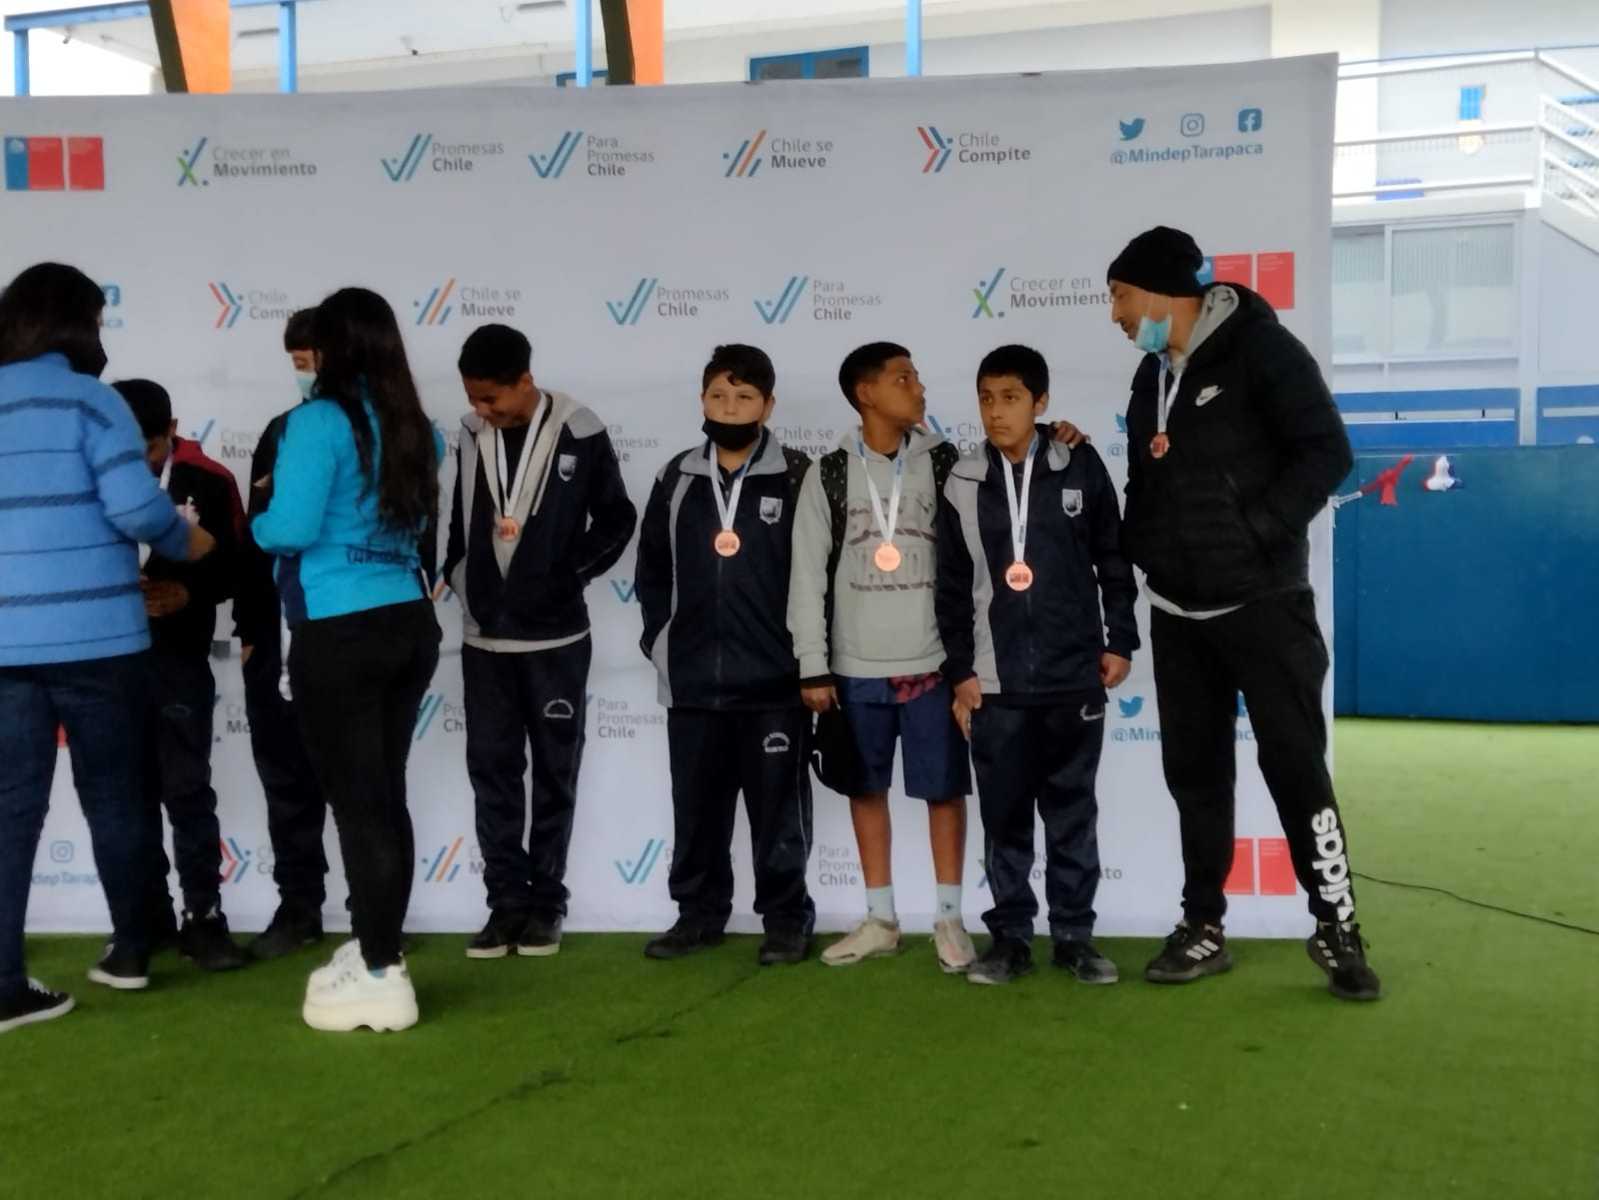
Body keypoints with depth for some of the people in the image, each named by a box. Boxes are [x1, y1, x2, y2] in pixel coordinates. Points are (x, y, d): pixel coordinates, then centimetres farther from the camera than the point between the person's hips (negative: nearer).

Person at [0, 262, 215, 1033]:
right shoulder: (87, 399, -7)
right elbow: (134, 506, -16)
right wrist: (185, 542, 2)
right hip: (95, 637, -3)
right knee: (112, 795, 12)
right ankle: (130, 951, 24)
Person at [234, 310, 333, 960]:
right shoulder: (279, 433, 13)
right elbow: (255, 536, 14)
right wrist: (249, 627, 9)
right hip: (280, 636, 5)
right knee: (286, 773, 8)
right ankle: (299, 905, 19)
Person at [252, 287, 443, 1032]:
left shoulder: (319, 421, -11)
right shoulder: (415, 429, 9)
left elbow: (292, 527, -16)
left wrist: (258, 525, 4)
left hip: (341, 632, -7)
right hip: (408, 624, 7)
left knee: (355, 801, -1)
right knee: (384, 795, 15)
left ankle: (382, 977, 3)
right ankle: (373, 952, 26)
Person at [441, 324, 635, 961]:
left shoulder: (580, 434, -8)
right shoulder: (467, 436, 1)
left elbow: (617, 518, 2)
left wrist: (572, 575, -5)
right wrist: (459, 577, 1)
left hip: (556, 636, -3)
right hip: (484, 636, 3)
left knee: (554, 772, 6)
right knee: (492, 770, 5)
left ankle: (545, 902, 16)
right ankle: (506, 902, 14)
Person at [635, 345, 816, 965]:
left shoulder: (797, 478, -3)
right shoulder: (677, 478, 9)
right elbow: (652, 569, 16)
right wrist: (660, 638, 7)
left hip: (774, 680, -3)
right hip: (692, 680, 4)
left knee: (777, 809, 5)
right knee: (696, 808, 11)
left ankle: (786, 919, 17)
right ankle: (698, 913, 24)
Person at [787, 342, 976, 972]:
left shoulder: (944, 463, 2)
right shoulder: (829, 474, 1)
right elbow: (807, 575, 1)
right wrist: (812, 666, -2)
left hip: (931, 661, -1)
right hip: (857, 665, 1)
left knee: (944, 787, 3)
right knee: (866, 787, 8)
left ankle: (949, 918, 15)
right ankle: (881, 918, 20)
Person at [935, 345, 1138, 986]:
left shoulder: (1081, 467, 0)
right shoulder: (962, 483, 3)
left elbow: (1114, 561, 5)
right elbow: (951, 587, 5)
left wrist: (1119, 641, 2)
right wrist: (960, 670, 2)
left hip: (1075, 675, -1)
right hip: (994, 681, 1)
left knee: (1072, 812, 7)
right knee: (1004, 816, 6)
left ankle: (1074, 933, 17)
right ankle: (1009, 935, 15)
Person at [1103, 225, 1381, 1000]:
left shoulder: (1259, 348, -10)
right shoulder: (1152, 375, 12)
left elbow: (1326, 453, -15)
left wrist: (1252, 533, -19)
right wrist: (1139, 550, 2)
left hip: (1263, 602, -7)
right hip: (1178, 612, 7)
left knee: (1294, 761, -3)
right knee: (1194, 770, 10)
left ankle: (1335, 928, 9)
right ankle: (1203, 929, 19)